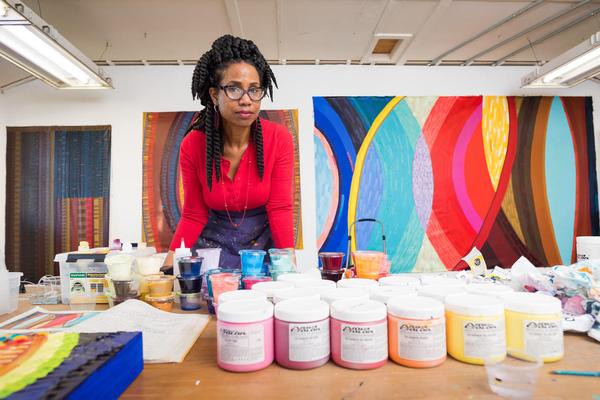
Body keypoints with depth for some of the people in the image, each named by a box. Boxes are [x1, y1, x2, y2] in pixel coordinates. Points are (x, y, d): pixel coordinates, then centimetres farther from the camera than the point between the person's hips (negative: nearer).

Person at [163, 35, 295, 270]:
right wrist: (169, 264, -15)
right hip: (214, 242, 1)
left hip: (263, 241, 0)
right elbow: (193, 216, -4)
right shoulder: (192, 145, -11)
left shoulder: (279, 139, -14)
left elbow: (280, 208, -13)